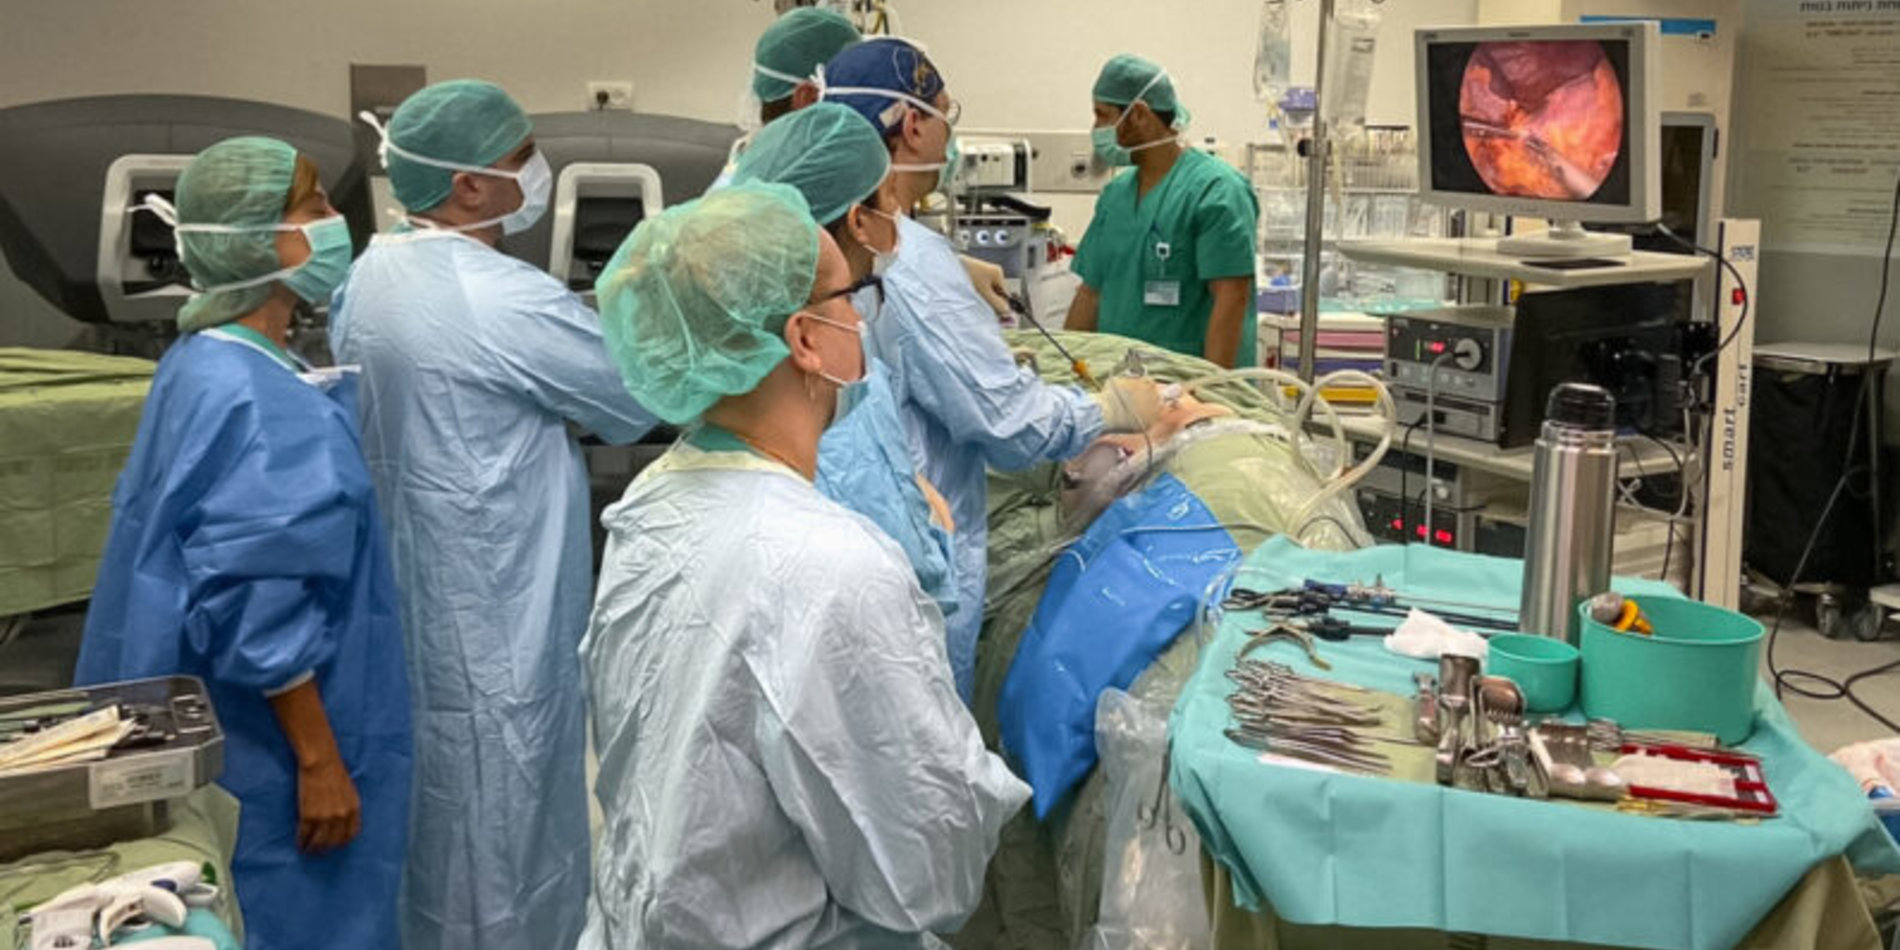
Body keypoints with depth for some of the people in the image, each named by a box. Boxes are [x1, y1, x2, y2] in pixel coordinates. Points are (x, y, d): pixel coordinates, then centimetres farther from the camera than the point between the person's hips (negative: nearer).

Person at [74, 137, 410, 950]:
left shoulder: (216, 366, 8)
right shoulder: (245, 397, -22)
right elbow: (256, 608, -24)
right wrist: (318, 758, -20)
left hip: (255, 735, 10)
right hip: (264, 752, -10)